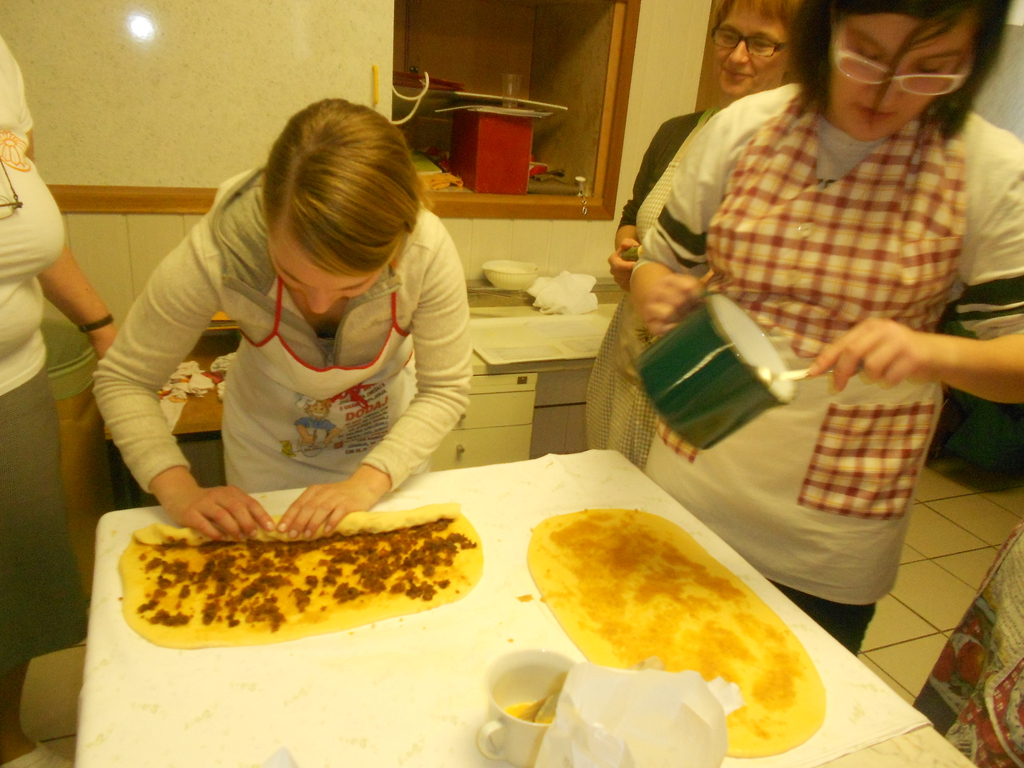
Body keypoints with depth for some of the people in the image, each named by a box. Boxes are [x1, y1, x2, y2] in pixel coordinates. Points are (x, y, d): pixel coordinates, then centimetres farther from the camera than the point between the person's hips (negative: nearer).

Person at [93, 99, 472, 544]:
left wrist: (367, 483, -33)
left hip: (388, 447, 1)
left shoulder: (428, 251, -34)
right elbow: (123, 380, -19)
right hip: (268, 449, 0)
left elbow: (445, 390, -22)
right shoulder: (215, 255, -34)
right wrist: (179, 491, -32)